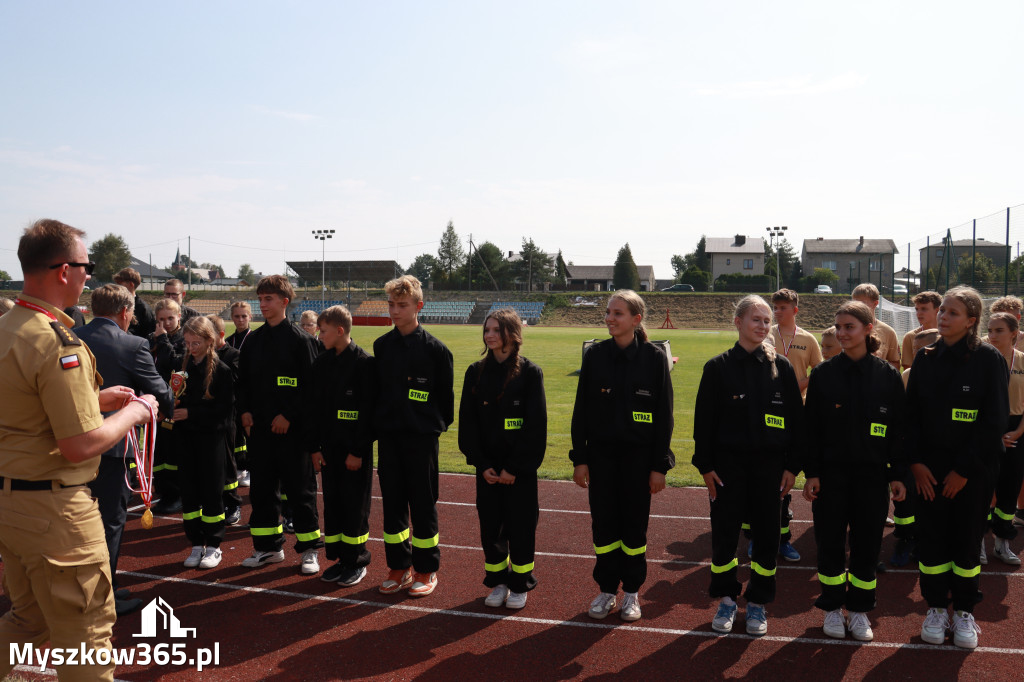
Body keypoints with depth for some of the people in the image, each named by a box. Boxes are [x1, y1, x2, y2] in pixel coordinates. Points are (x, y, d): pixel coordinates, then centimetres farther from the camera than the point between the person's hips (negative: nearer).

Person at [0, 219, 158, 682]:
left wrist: (95, 398, 14)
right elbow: (81, 446, -23)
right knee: (84, 631, 7)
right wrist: (134, 413, -8)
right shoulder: (58, 343, -23)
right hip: (55, 509, -9)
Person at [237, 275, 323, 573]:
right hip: (258, 427, 6)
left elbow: (310, 384, -10)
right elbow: (243, 380, 16)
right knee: (262, 488, 11)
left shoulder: (299, 339, -7)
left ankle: (310, 549, 13)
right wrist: (245, 410, 2)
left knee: (299, 489, 2)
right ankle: (268, 547, 24)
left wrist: (289, 415, -15)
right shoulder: (252, 340, 10)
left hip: (291, 428, -5)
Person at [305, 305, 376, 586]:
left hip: (355, 450, -6)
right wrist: (313, 447, 4)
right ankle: (339, 558, 24)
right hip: (328, 447, 6)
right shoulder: (321, 363, 7)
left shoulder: (364, 363, -11)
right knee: (332, 502, 11)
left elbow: (368, 410, -13)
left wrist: (358, 451, -15)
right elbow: (311, 407, 9)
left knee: (355, 505, 3)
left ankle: (356, 561, 16)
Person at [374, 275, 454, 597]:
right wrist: (378, 423, 10)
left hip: (421, 437, -4)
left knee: (423, 504, 4)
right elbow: (377, 388, 13)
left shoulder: (434, 348, -8)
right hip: (388, 437, 4)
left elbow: (445, 393, -1)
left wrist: (440, 424, 3)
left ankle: (426, 570, 17)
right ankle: (399, 567, 23)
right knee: (392, 503, 10)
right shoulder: (381, 345, 6)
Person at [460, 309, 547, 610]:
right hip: (487, 467, 3)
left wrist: (515, 467, -14)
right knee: (490, 526, 10)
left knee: (520, 527, 5)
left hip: (520, 468, -3)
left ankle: (520, 585, 22)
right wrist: (481, 464, -7)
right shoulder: (476, 372, 3)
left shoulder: (530, 373, -7)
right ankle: (498, 582, 27)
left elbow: (536, 426, -10)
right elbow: (467, 421, 2)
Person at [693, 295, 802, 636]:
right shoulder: (718, 367, -2)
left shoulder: (781, 367, 2)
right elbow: (704, 419, -1)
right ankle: (727, 598, 23)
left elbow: (796, 417, 4)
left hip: (769, 464, 1)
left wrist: (792, 466, 0)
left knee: (766, 534, 7)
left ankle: (758, 601, 24)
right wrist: (705, 465, -5)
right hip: (728, 463, -1)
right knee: (724, 532, 4)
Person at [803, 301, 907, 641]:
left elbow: (898, 428, 3)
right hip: (831, 473, 0)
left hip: (872, 474, 0)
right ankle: (833, 607, 22)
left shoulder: (888, 375, -1)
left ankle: (859, 610, 24)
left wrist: (897, 474, 0)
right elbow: (811, 427, -1)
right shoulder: (824, 374, -2)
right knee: (830, 542, 6)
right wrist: (811, 472, -5)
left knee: (867, 544, 7)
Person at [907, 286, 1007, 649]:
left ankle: (964, 611, 22)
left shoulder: (989, 360, -7)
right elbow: (911, 412, 4)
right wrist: (915, 461, -6)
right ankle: (936, 608, 20)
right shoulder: (926, 358, 3)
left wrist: (964, 469, -12)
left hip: (973, 469, -2)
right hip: (929, 467, 2)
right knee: (931, 537, 5)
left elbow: (995, 421, -10)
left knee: (966, 538, 7)